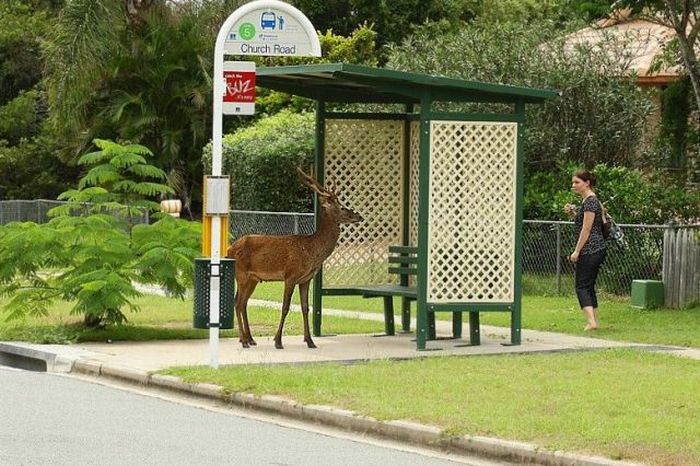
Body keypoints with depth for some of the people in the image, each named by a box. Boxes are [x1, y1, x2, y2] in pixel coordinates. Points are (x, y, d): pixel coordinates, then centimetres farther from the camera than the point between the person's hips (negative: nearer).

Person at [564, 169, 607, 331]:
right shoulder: (587, 200, 17)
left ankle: (591, 321, -20)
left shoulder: (590, 201, -14)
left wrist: (577, 251, -17)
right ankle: (594, 322, 13)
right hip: (596, 250, 10)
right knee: (589, 286, 12)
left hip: (589, 250, -10)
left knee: (582, 286, -10)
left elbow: (587, 229, -18)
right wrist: (573, 213, 10)